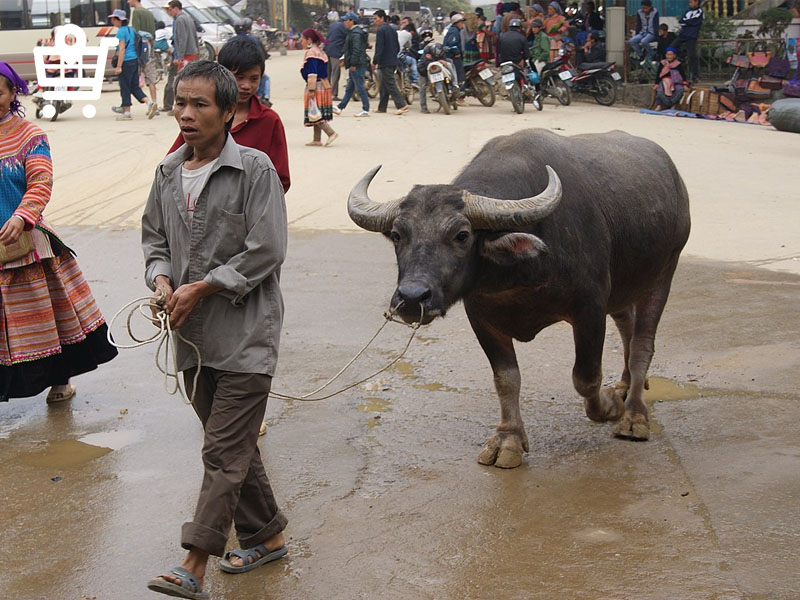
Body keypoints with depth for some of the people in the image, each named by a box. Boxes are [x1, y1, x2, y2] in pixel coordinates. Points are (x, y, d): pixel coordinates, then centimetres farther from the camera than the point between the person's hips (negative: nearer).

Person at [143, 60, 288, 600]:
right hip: (193, 333, 7)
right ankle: (266, 535, 30)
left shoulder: (255, 168, -10)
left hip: (245, 332, -7)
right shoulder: (169, 173, 9)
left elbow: (266, 251, -14)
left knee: (225, 450, -7)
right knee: (232, 441, 15)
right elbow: (155, 237, 18)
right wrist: (161, 279, -3)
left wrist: (203, 287, -14)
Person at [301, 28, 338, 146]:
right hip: (324, 85, 10)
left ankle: (331, 133, -16)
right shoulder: (320, 51, 16)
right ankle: (317, 139, 13)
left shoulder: (311, 53, -14)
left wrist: (311, 90, -22)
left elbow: (312, 73, -20)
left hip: (316, 87, -10)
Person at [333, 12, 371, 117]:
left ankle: (366, 110, -3)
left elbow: (356, 50, -23)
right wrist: (346, 60, 24)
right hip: (355, 65, 11)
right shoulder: (352, 32, 17)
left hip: (357, 65, -11)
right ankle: (340, 108, 20)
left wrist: (353, 64, -22)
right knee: (349, 88, 14)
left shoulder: (356, 33, -17)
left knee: (360, 88, -7)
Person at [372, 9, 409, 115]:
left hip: (384, 62, -9)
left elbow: (379, 48, -18)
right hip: (393, 61, 9)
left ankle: (402, 105, -17)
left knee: (390, 84, -9)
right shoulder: (392, 30, 15)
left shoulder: (380, 30, -12)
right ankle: (382, 107, 18)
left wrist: (374, 61, -13)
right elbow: (397, 47, 18)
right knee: (384, 86, 14)